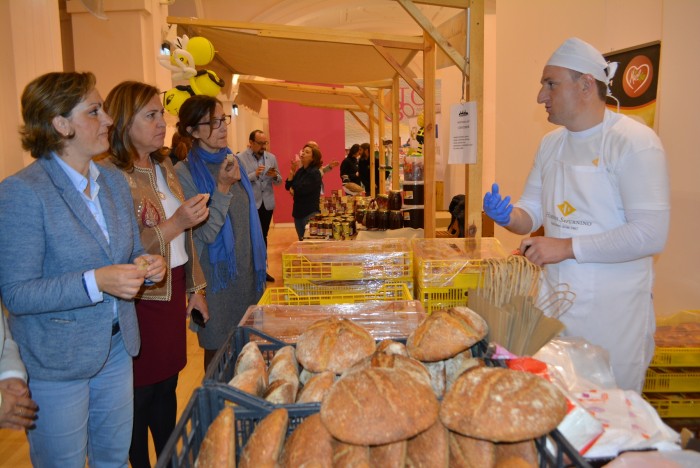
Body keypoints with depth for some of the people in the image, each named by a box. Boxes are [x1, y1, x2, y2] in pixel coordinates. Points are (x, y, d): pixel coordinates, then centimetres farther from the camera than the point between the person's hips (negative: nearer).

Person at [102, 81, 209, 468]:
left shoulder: (164, 166, 10)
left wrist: (194, 287, 16)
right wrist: (176, 223, -25)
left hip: (174, 290, 7)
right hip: (139, 299, -7)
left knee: (167, 384, 17)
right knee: (141, 392, 7)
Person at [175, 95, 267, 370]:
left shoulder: (232, 161, 6)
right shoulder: (185, 173, -14)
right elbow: (205, 232, -17)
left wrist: (259, 262, 14)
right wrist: (223, 188, -25)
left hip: (246, 269, 6)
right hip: (217, 274, -6)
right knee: (219, 351, 8)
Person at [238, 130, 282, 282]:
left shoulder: (271, 157, 7)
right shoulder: (240, 158, -7)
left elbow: (279, 182, 8)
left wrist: (275, 176, -13)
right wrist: (254, 174, -26)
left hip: (267, 204, 5)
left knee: (263, 237, 14)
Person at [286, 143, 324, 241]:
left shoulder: (315, 173, -13)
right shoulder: (300, 171, 9)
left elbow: (302, 190, -21)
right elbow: (288, 186, 5)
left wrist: (294, 191, 0)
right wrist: (292, 173, -8)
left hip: (310, 213, -7)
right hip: (298, 211, 7)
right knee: (301, 240, 15)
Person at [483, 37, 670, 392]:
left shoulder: (634, 142, -14)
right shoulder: (550, 143, 8)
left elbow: (651, 234, -21)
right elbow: (534, 210, 12)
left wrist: (567, 247, -22)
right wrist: (509, 216, -10)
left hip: (612, 309, -6)